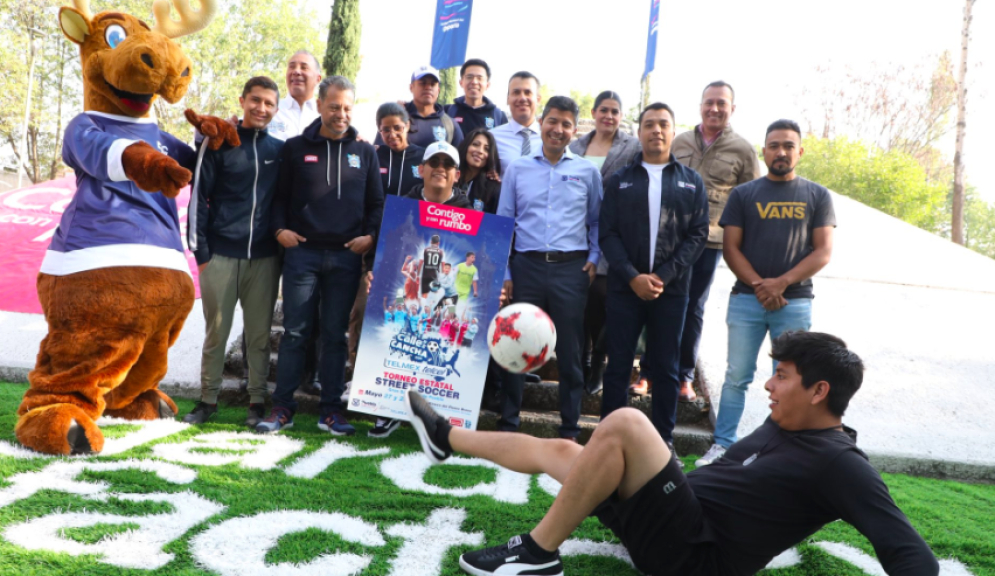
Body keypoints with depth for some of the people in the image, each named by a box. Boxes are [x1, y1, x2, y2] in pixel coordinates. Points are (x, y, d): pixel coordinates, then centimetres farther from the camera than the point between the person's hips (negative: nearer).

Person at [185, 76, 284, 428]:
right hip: (221, 255, -1)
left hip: (264, 258, 2)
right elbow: (199, 199, 0)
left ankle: (257, 400, 16)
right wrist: (201, 252, -5)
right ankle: (208, 399, 18)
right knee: (216, 332, 6)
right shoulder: (220, 144, 2)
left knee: (259, 334, 6)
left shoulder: (280, 150, 9)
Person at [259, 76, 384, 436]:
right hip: (301, 253, -1)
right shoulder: (296, 148, 8)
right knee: (295, 332, 1)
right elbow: (279, 196, 11)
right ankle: (283, 407, 10)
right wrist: (280, 229, -4)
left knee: (335, 335, 5)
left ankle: (331, 409, 12)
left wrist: (370, 235, -2)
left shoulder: (365, 153, 12)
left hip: (346, 257, 1)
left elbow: (377, 203, 13)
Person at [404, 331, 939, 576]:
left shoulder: (839, 464, -13)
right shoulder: (783, 428, 12)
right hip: (683, 514, 9)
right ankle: (446, 438, 33)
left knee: (624, 423, -27)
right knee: (559, 450, 13)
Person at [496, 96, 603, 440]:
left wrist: (594, 258, 0)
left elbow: (597, 222, 16)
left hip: (571, 269, 0)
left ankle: (570, 428, 18)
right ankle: (508, 422, 20)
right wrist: (503, 274, 2)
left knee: (569, 350, 6)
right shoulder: (517, 169, 8)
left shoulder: (587, 172, 8)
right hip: (526, 266, 0)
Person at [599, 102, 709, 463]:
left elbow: (698, 234, 2)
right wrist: (633, 276, -13)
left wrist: (664, 275, -11)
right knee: (618, 365, 4)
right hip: (625, 286, 0)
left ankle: (663, 439, 18)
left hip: (671, 289, 1)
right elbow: (608, 233, 0)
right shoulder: (619, 180, 8)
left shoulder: (692, 182, 10)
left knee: (666, 368, 7)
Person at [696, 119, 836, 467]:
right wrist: (759, 285, -10)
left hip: (795, 302, 0)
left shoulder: (817, 196, 8)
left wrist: (782, 283, -11)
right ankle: (722, 445, 10)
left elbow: (823, 251, 1)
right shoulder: (743, 194, 8)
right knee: (736, 377, 3)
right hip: (746, 298, 0)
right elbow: (730, 247, 2)